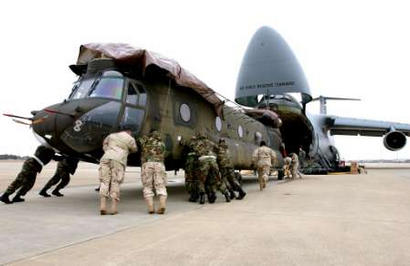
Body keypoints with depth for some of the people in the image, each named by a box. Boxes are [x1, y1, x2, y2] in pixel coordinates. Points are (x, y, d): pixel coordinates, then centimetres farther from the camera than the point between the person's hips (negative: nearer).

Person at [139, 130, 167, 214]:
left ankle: (150, 208, -8)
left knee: (148, 188, 6)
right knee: (161, 187, 1)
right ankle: (162, 205, -21)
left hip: (147, 165, -1)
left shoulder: (146, 140, 19)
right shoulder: (162, 144, 25)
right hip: (159, 165, 1)